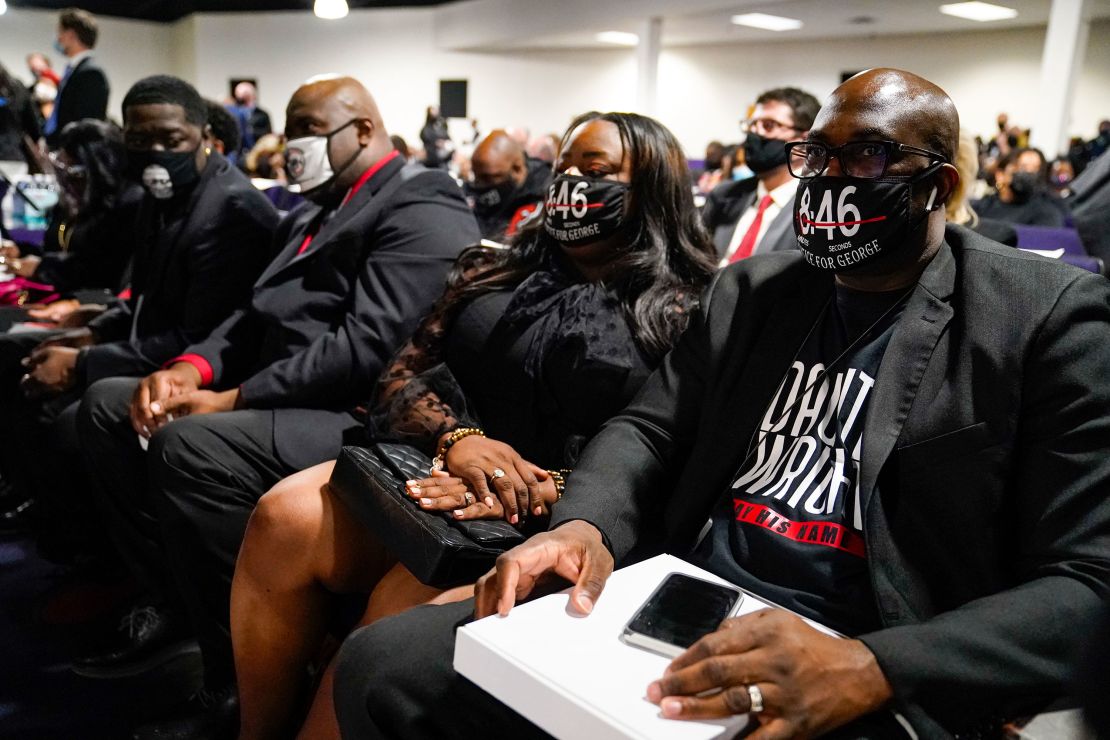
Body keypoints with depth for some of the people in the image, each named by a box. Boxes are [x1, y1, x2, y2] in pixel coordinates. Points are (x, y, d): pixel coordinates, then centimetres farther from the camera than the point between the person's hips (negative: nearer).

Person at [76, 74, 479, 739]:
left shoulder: (422, 211, -11)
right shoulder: (314, 214, 22)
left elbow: (367, 347, -22)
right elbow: (258, 312, 17)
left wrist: (233, 398, -18)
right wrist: (191, 368, -3)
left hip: (360, 419, -10)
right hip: (279, 401, 10)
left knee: (189, 446, -31)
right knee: (107, 405, 9)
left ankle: (244, 685, -15)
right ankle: (178, 603, 12)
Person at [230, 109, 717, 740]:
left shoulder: (682, 317, -1)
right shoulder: (501, 270, 15)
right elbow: (406, 372, 9)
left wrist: (540, 492, -22)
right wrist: (456, 437, -11)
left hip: (552, 521, -4)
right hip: (438, 468, 5)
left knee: (403, 601, -31)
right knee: (283, 519, -21)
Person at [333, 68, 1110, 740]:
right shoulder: (749, 289, 13)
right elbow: (650, 429, 12)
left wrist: (871, 670, -24)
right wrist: (585, 524, -11)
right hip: (670, 613, 5)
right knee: (380, 665, -8)